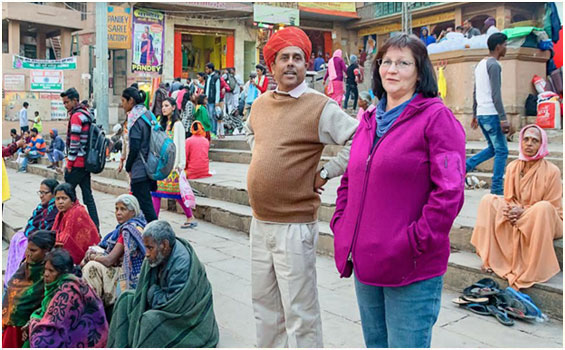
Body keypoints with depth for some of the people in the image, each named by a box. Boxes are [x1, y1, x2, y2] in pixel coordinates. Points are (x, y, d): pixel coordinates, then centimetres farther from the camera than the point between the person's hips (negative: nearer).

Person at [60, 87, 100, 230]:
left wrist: (69, 163, -11)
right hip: (86, 162, 9)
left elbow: (74, 142, -17)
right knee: (87, 194, 9)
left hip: (77, 163, -9)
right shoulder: (87, 114, 15)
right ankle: (95, 225, 8)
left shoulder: (76, 116, -13)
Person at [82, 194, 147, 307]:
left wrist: (90, 256, -1)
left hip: (130, 281, -10)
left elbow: (109, 261, -19)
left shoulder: (129, 230, -18)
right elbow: (114, 255, 15)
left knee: (92, 267, -16)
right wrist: (95, 253, 0)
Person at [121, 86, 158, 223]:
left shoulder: (135, 120, -14)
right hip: (148, 168, 9)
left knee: (145, 205, -4)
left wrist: (128, 167, -4)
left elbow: (134, 148, -19)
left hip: (139, 170, -9)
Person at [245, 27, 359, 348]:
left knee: (299, 312, 1)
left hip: (294, 226, -7)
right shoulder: (261, 104, 10)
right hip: (260, 223, 7)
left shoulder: (320, 107, -11)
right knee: (264, 303, 20)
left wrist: (325, 173, -14)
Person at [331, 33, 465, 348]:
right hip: (365, 264, 7)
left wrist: (415, 242, -18)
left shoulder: (436, 117, -8)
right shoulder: (370, 120, 13)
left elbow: (448, 192, -16)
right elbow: (350, 180, 19)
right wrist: (341, 225, 7)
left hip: (412, 271, -7)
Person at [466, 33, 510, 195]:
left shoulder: (481, 64, 17)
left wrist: (475, 115, 24)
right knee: (501, 151, -1)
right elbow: (496, 95, -19)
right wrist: (503, 118, -19)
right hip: (491, 114, -9)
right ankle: (497, 188, 1)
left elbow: (475, 93, 20)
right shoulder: (494, 65, -12)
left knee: (493, 149, 17)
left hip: (481, 114, 9)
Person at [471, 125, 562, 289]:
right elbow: (509, 198, 6)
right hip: (517, 219, 4)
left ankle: (529, 273, -28)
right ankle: (491, 257, -16)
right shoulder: (512, 167, -1)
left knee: (543, 208, -37)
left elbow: (553, 208, -11)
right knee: (488, 200, -14)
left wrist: (524, 211, -24)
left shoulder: (551, 171, -13)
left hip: (545, 223, -4)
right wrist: (512, 210, -18)